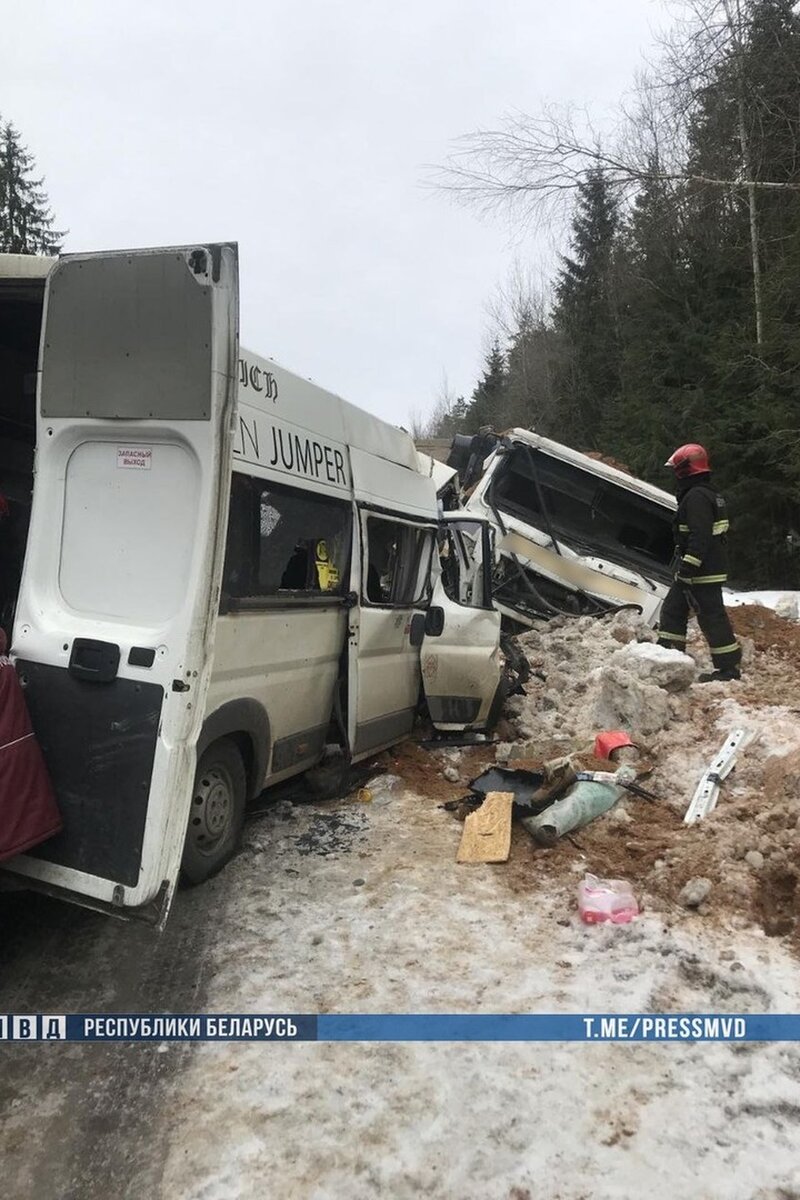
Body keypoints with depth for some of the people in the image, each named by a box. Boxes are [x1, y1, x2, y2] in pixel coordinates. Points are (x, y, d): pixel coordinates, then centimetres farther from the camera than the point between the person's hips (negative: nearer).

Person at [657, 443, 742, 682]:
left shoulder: (696, 497, -17)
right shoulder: (708, 493, 17)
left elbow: (700, 537, -26)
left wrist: (688, 567, -27)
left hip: (702, 572, -11)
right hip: (711, 567, 11)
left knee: (711, 616, -6)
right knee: (673, 609, 16)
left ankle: (729, 666, 1)